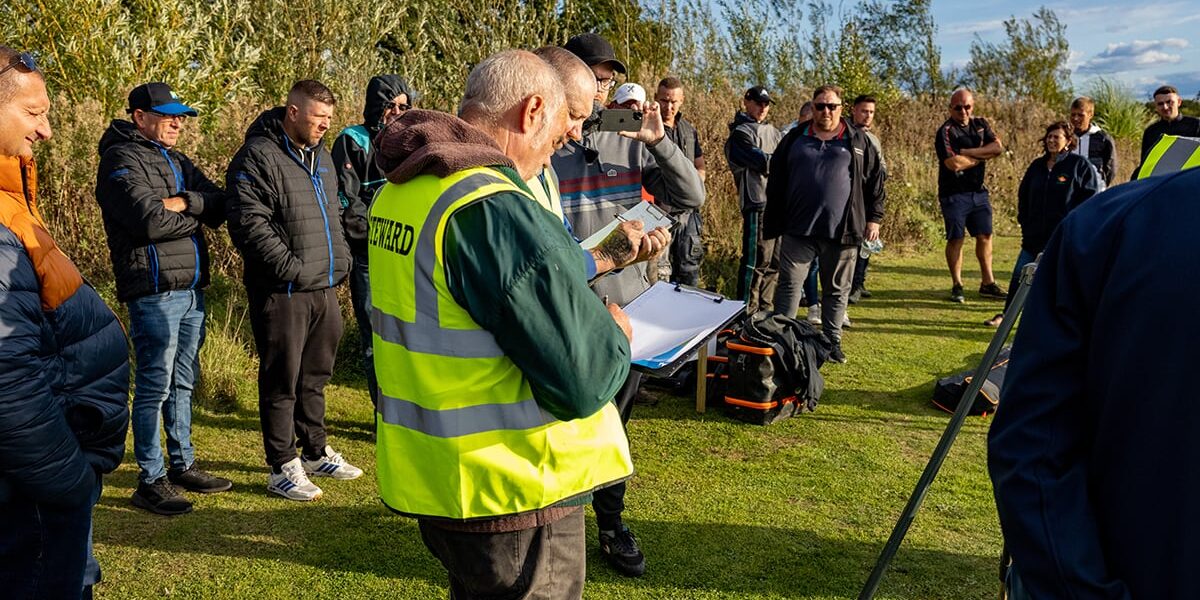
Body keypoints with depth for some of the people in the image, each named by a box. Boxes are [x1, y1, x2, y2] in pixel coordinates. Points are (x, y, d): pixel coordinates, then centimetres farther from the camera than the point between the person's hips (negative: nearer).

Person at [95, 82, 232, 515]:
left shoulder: (177, 161, 20)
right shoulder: (122, 160, -6)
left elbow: (220, 205, 7)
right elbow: (149, 220, -20)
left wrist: (183, 202, -11)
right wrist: (196, 217, -4)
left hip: (192, 287, 8)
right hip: (154, 289, -8)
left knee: (182, 383, 15)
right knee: (154, 386, -3)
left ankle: (182, 465, 26)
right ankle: (150, 481, 6)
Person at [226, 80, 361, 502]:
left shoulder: (320, 156, 16)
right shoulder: (258, 157, -12)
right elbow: (249, 225, -19)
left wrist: (340, 259, 16)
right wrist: (293, 268, -21)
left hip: (324, 289, 8)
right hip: (282, 292, -8)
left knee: (315, 375, 18)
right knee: (282, 381, 2)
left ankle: (315, 453, 33)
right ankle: (283, 468, 14)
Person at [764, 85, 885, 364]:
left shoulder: (858, 141, 7)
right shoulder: (795, 138, 9)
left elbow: (875, 180, 9)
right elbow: (776, 181, 12)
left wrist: (874, 218, 4)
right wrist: (774, 222, 9)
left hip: (842, 230, 0)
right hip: (798, 228, 0)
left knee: (837, 289, 9)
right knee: (789, 284, -2)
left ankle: (832, 341, 21)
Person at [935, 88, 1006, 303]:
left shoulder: (981, 124, 10)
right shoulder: (946, 131, -9)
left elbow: (998, 148, -5)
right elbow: (954, 163, -21)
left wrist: (967, 152, -15)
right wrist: (983, 155, -7)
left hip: (978, 191, 6)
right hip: (954, 194, -6)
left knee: (985, 236, 8)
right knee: (956, 239, -1)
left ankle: (988, 283, 18)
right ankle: (957, 286, 9)